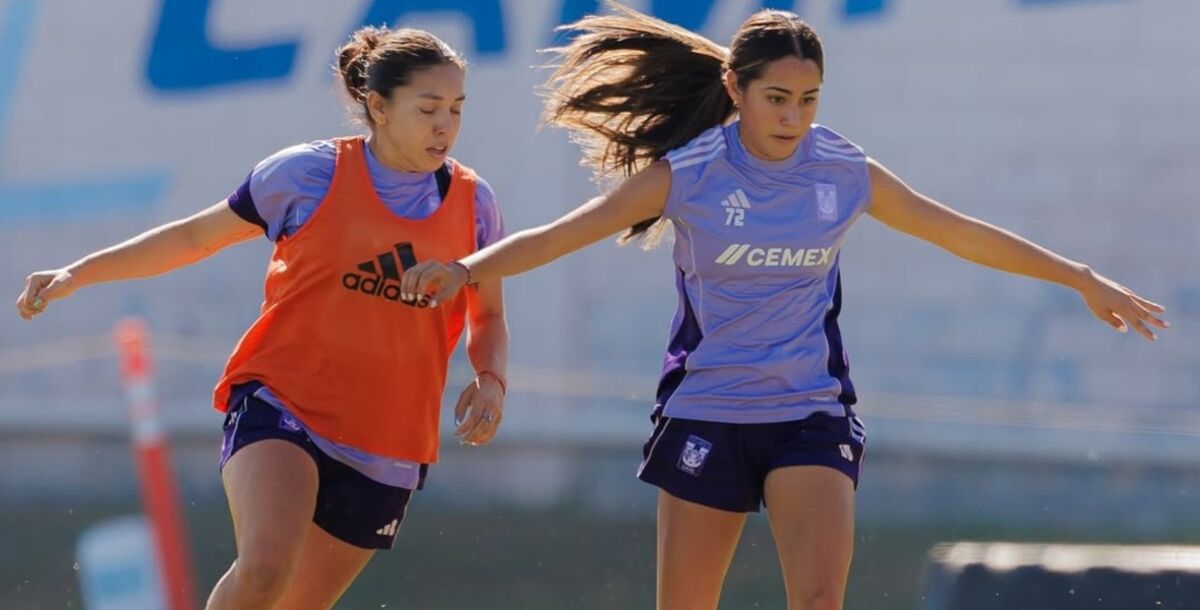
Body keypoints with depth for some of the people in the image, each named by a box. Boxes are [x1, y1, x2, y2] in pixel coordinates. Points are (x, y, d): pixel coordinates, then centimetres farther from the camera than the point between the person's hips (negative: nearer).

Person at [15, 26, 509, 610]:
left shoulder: (473, 202, 3)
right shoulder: (311, 173, -4)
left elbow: (488, 317, 16)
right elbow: (195, 237, 7)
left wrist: (490, 380, -6)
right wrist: (76, 274, 4)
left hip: (383, 453, 3)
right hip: (280, 405, -3)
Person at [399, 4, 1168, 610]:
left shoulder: (846, 173, -1)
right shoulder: (687, 176, -8)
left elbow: (962, 233, 10)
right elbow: (562, 235, -13)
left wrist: (1083, 279, 12)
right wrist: (464, 269, -30)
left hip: (811, 416, 1)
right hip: (707, 416, -1)